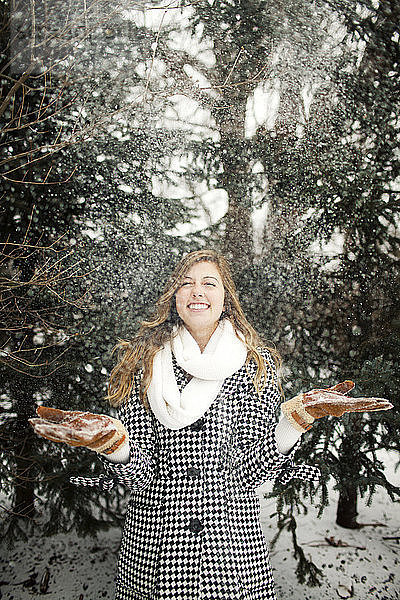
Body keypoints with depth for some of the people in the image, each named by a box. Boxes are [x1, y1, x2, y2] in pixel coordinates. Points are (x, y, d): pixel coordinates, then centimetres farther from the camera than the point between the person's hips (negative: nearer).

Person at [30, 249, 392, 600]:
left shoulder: (256, 365, 0)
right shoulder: (144, 362, -1)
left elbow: (248, 473, -7)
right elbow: (141, 474, -5)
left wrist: (296, 419, -20)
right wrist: (112, 442, -24)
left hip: (232, 547, 0)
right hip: (154, 545, 0)